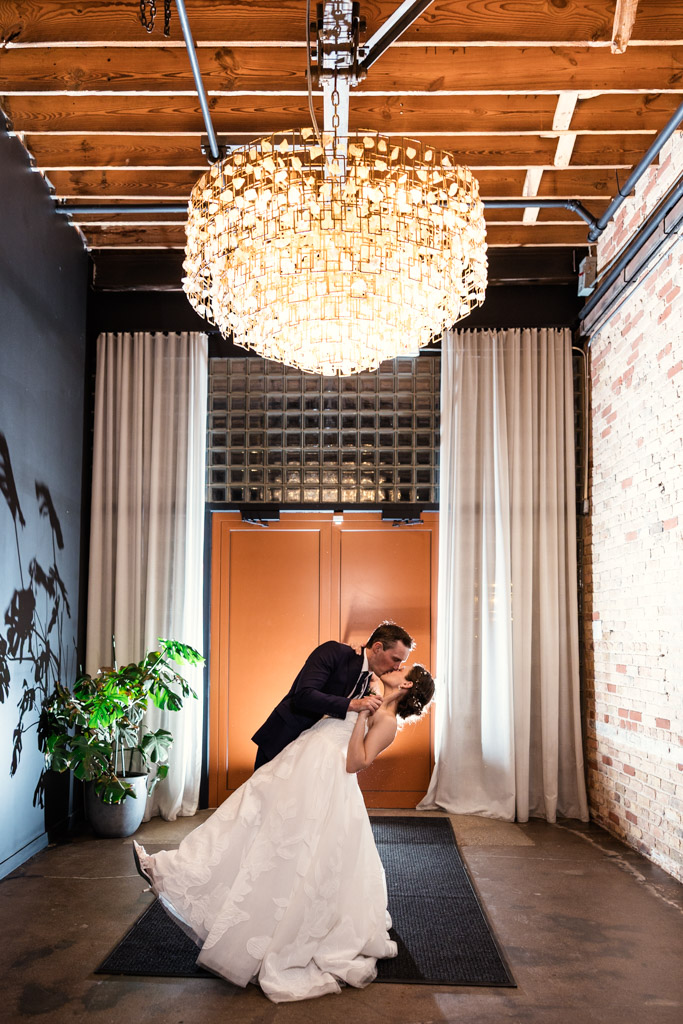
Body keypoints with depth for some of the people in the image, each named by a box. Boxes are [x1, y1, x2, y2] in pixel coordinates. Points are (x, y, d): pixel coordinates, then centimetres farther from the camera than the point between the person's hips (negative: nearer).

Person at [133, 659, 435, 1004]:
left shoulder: (386, 720, -5)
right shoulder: (369, 705, 20)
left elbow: (356, 762, -16)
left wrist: (362, 713, -15)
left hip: (321, 784, -8)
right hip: (297, 771, 8)